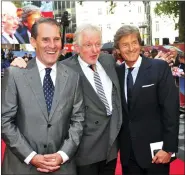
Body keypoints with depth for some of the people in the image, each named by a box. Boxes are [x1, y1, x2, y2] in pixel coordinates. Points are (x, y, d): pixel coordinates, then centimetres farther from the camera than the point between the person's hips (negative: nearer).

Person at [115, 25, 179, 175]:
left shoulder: (160, 68, -9)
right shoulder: (117, 72, 3)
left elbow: (171, 109, -12)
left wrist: (168, 147, -14)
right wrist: (118, 142, 4)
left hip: (153, 148, -3)